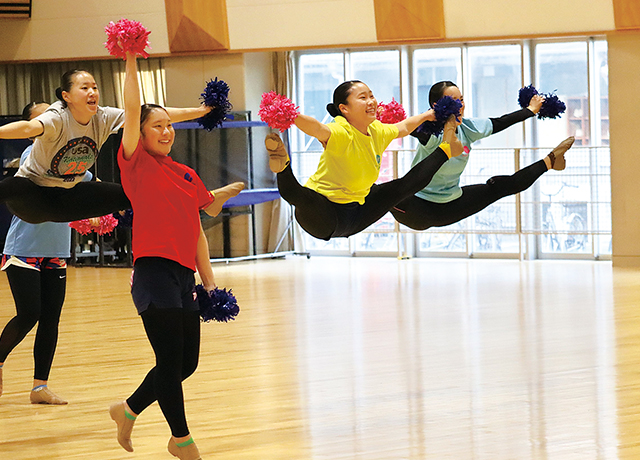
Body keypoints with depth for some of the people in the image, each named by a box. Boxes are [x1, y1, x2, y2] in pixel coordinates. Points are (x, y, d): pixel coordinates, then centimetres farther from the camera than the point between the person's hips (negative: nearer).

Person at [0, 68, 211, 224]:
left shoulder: (103, 118, -7)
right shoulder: (58, 118, -26)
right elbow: (29, 128, -48)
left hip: (67, 197, 7)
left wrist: (197, 112, -10)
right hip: (33, 194, -7)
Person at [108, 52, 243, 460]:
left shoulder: (187, 175, 17)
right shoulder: (137, 163, 0)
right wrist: (131, 63, -13)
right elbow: (132, 109, -10)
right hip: (154, 270, -7)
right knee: (171, 358, -5)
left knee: (186, 362, 10)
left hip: (185, 274, 7)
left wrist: (208, 278, 15)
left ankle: (129, 409, 29)